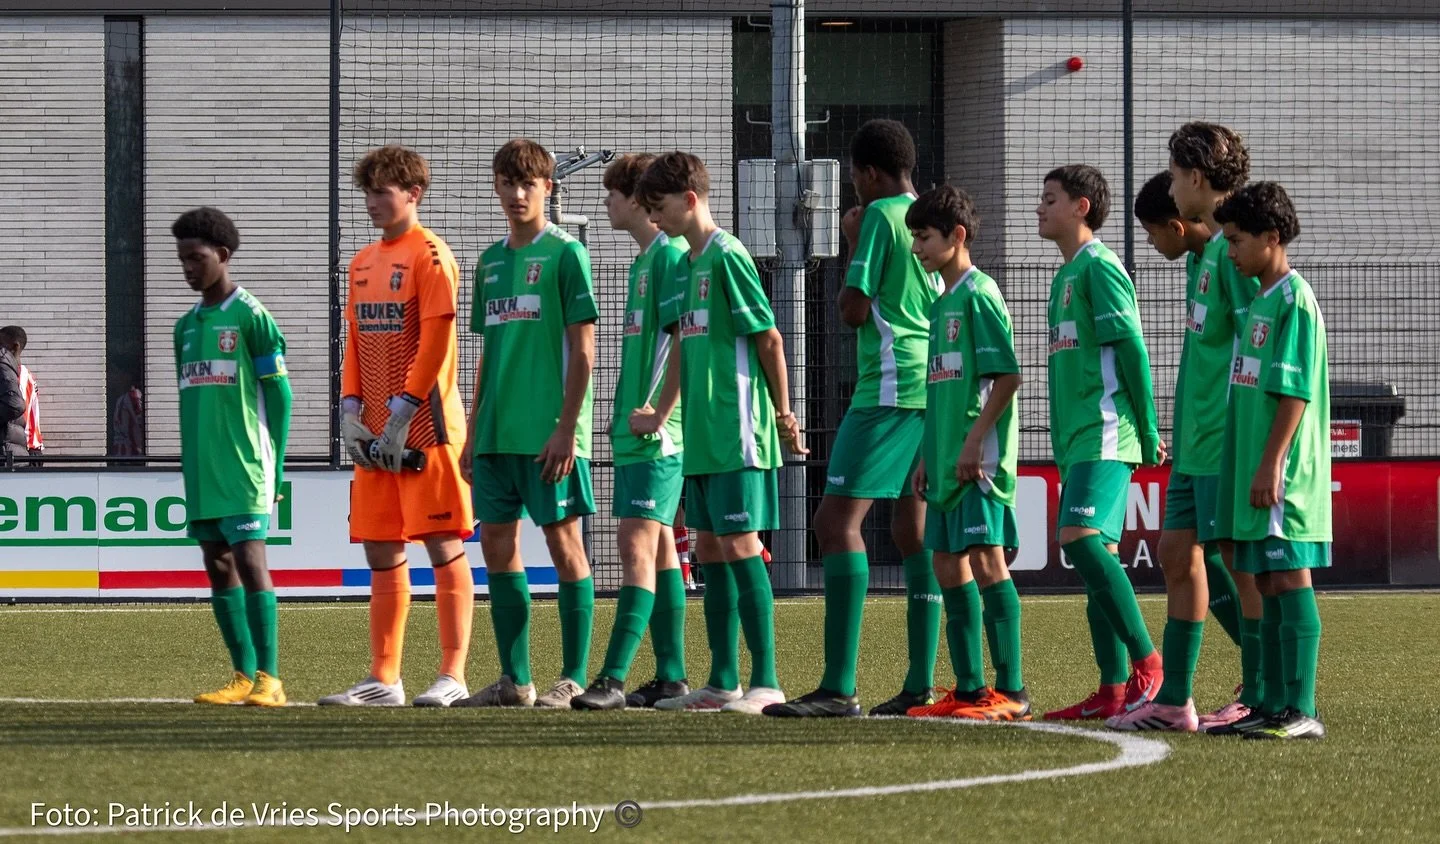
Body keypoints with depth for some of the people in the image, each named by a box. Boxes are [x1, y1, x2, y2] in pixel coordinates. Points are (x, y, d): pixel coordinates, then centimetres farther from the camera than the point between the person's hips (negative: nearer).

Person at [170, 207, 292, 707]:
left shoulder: (251, 317, -5)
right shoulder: (187, 326, 16)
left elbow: (279, 393, -6)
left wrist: (274, 464, -8)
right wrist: (193, 466, 15)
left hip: (244, 466, -7)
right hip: (201, 472, 7)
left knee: (249, 558, -13)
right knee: (217, 566, 6)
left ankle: (269, 679, -13)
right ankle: (244, 676, 11)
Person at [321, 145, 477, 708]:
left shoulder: (429, 254, -7)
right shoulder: (363, 262, 17)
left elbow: (435, 342, -14)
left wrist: (402, 413, -17)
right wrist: (350, 409, 7)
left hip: (424, 426, -8)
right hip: (376, 430, 8)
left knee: (443, 545, -4)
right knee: (381, 550, 8)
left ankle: (453, 676, -3)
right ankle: (383, 680, 12)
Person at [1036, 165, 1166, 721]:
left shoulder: (1099, 268, -8)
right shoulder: (1066, 276, 20)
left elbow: (1131, 348, -13)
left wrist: (1147, 432, -15)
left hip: (1105, 436, -10)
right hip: (1077, 442, 10)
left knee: (1082, 538, -22)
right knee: (1094, 554, 6)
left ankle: (1146, 660, -18)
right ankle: (1113, 692, 5)